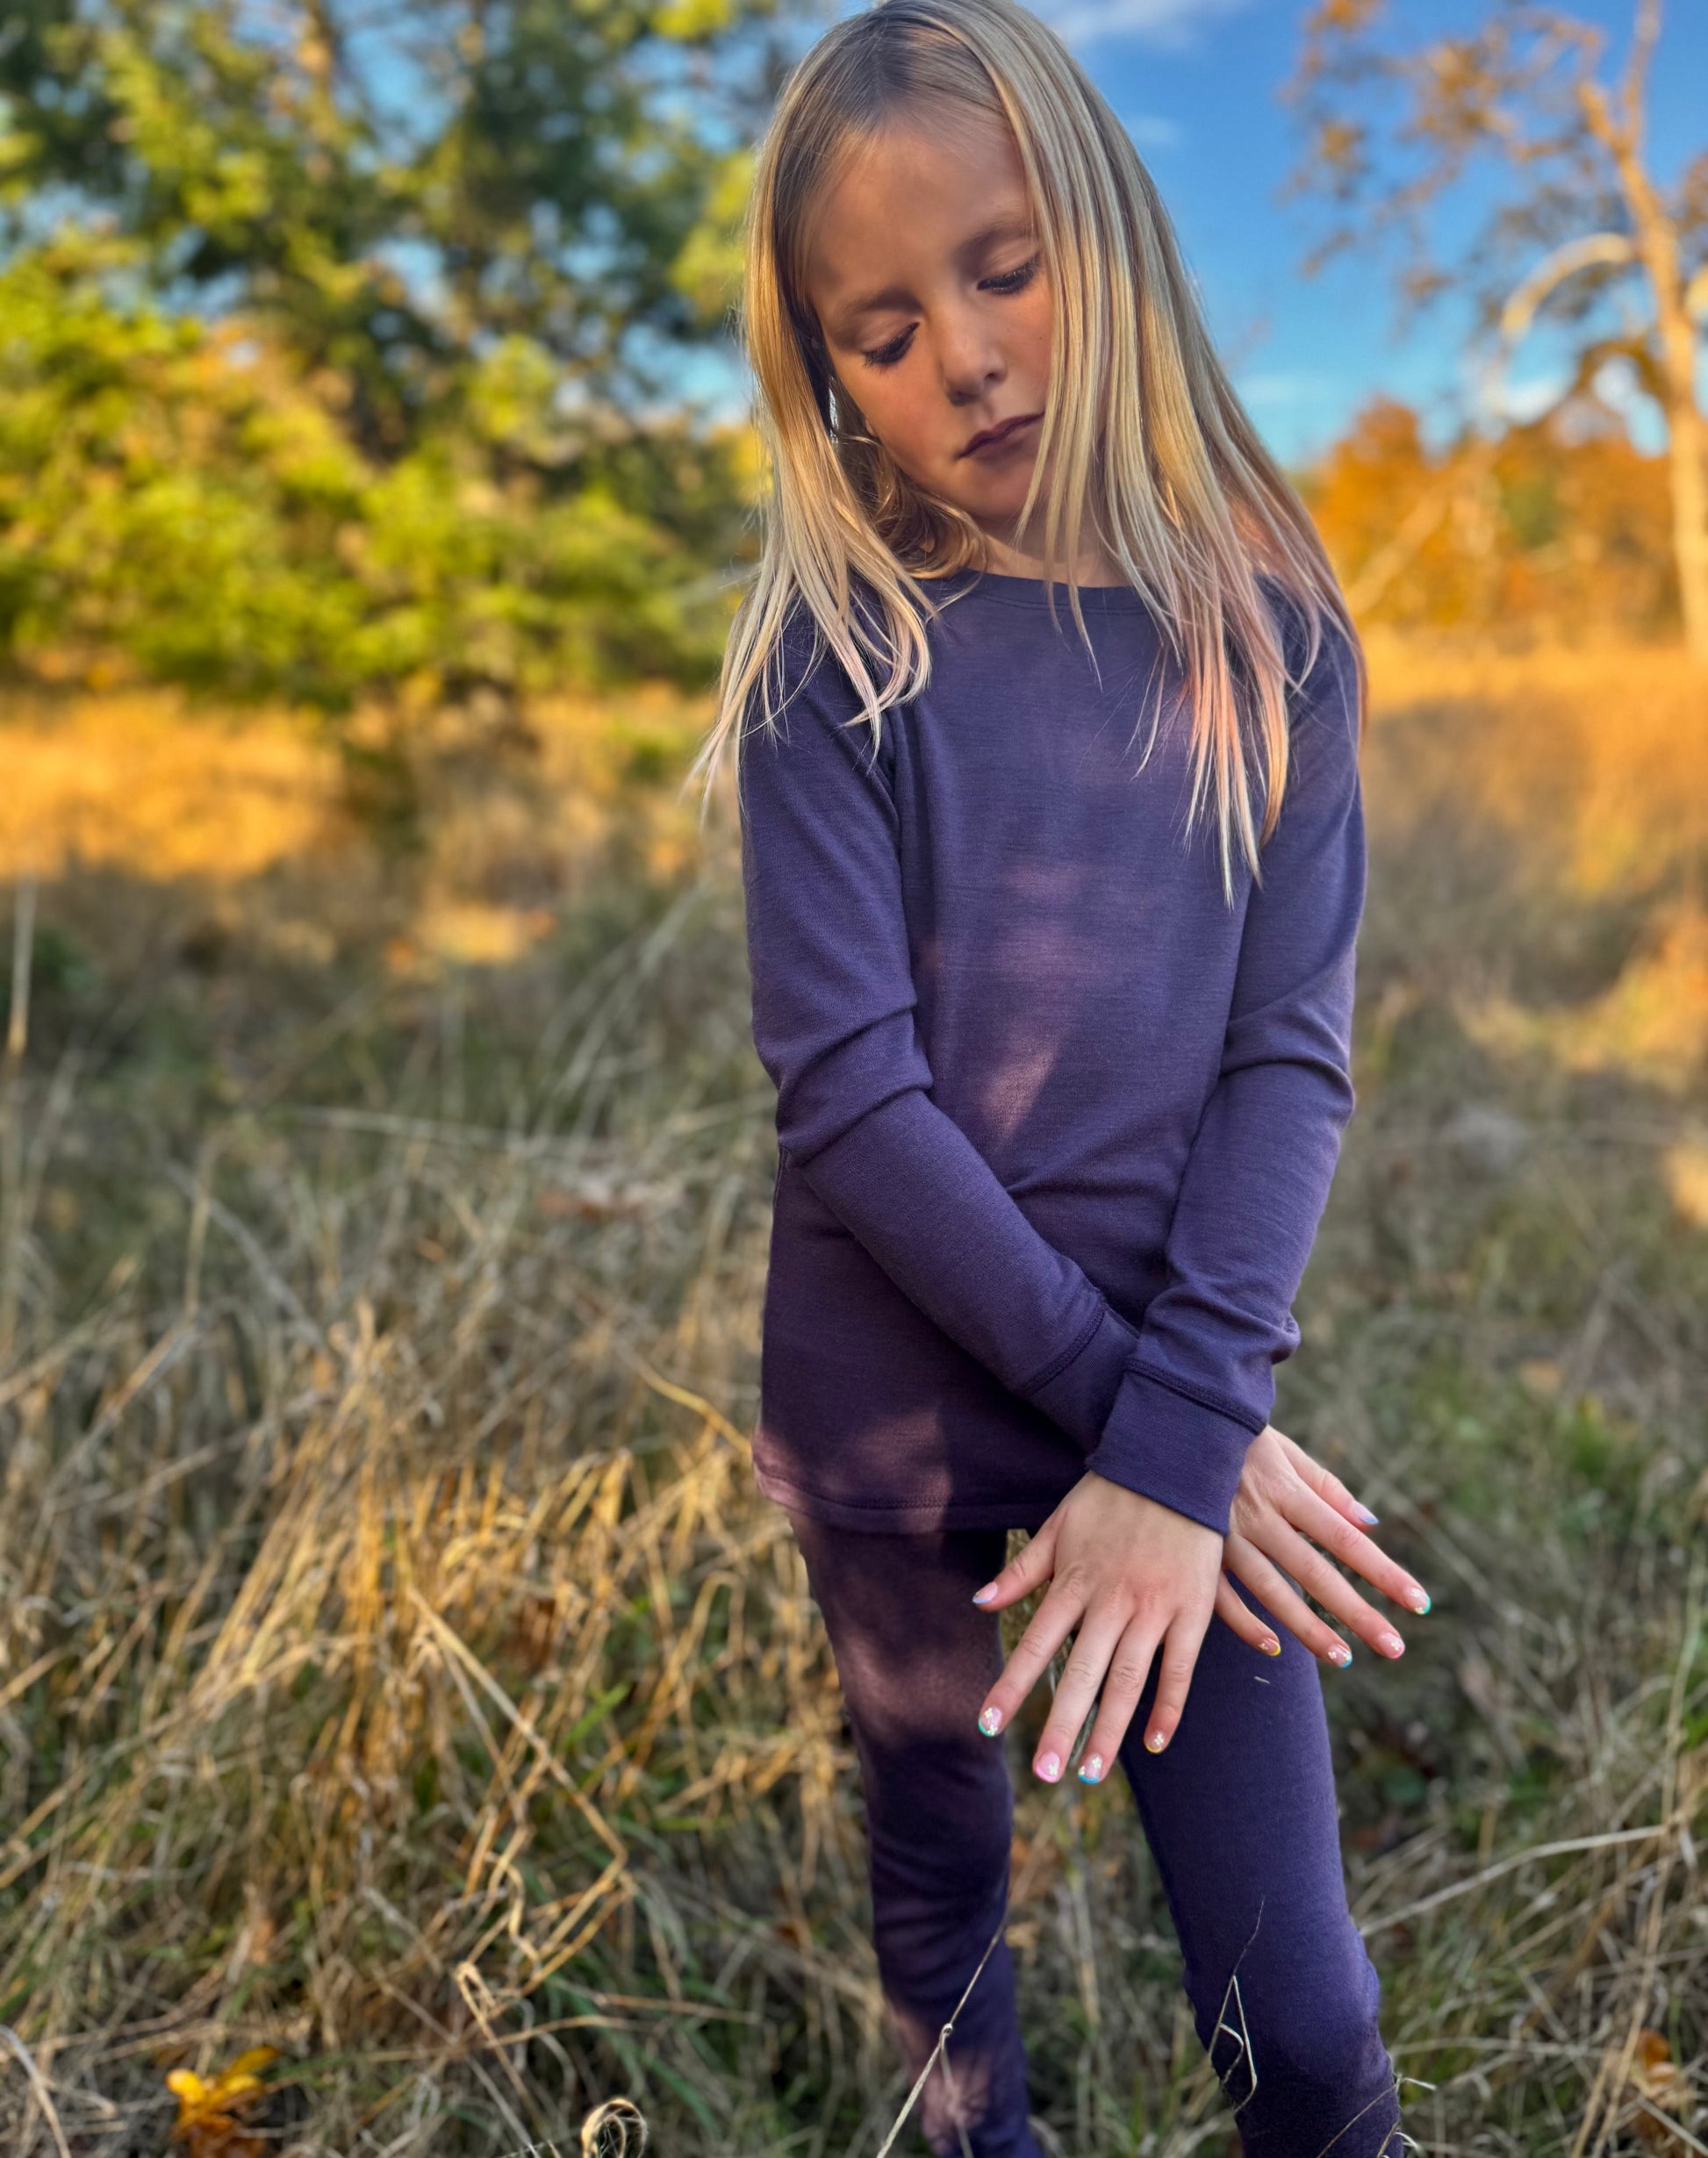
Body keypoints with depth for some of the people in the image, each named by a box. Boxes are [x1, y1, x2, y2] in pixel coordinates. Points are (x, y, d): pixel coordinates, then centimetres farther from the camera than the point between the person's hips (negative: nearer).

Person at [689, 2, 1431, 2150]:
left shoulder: (1266, 629, -2)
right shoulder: (838, 658, -7)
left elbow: (1294, 1050, -8)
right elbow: (844, 1082, -14)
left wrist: (1183, 1436, -18)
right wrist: (1116, 1392, -16)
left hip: (1184, 1413, 1)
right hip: (897, 1411, 0)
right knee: (942, 1877, 19)